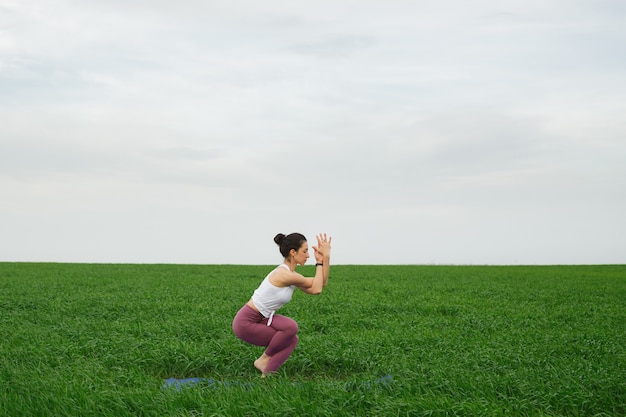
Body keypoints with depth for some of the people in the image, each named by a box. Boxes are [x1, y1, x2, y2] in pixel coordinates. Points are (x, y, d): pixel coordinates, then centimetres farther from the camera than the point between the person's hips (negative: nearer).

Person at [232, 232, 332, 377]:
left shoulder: (288, 273, 7)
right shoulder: (285, 275, -23)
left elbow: (321, 284, 7)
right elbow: (316, 289, -12)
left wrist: (326, 257, -1)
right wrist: (320, 262, -6)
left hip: (259, 318, 9)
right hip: (245, 323, -9)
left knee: (291, 340, 0)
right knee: (290, 328, -22)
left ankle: (266, 375, 2)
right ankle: (264, 359, 0)